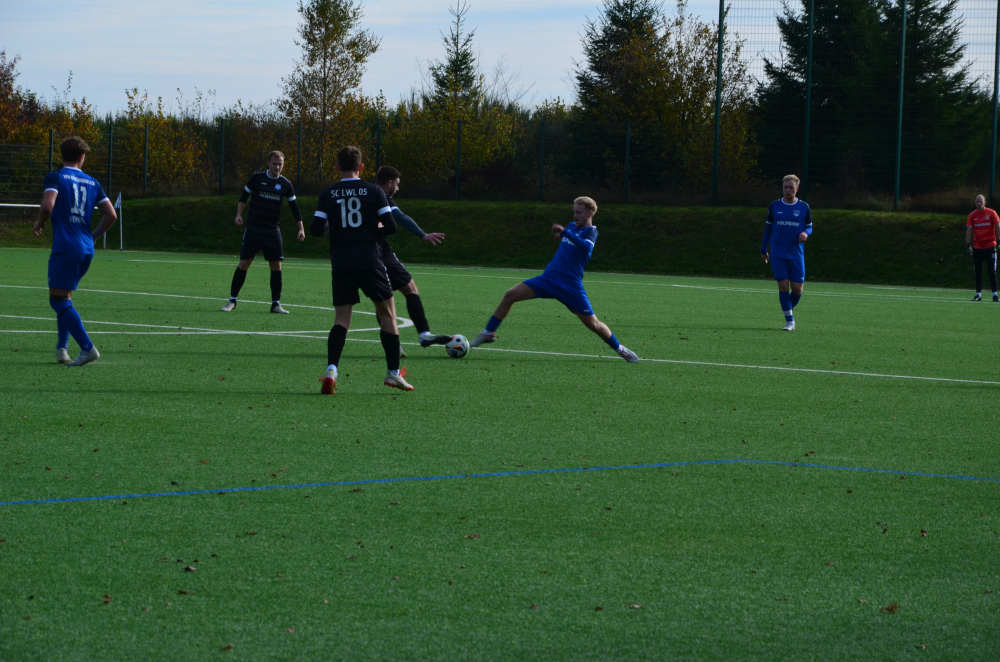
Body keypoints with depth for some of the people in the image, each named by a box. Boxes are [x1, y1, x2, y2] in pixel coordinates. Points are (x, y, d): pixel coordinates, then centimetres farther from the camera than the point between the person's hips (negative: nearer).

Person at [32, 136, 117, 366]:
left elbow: (48, 205, -19)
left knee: (58, 300, -6)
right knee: (65, 298, 19)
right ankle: (62, 347, 10)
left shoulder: (55, 177, -3)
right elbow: (111, 215, 8)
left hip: (65, 249, -6)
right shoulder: (92, 183, 12)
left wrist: (39, 224, 1)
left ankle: (87, 348, -18)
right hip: (86, 250, 6)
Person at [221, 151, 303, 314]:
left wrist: (301, 228, 2)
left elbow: (294, 207, 8)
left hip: (273, 231, 2)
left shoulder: (285, 184, 2)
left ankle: (276, 303, 8)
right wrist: (239, 214, -8)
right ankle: (232, 300, 4)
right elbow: (243, 197, 7)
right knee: (244, 263, -4)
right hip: (253, 229, -2)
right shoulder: (256, 178, -2)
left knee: (276, 265, -1)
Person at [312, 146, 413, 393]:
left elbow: (315, 230, -3)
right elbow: (391, 227, -4)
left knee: (341, 318, 6)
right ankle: (393, 372, 11)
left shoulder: (328, 195, 2)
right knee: (387, 312, 11)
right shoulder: (373, 191, -1)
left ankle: (331, 369, -16)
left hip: (341, 264, 2)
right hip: (369, 260, -2)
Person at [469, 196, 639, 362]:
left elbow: (586, 246, -30)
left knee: (593, 324, -2)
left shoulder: (591, 231, -6)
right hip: (548, 278, 6)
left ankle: (619, 348, 22)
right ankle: (488, 333, 2)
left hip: (570, 286, -6)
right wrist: (561, 236, 17)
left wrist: (564, 232, -35)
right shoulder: (572, 226, 14)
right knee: (510, 295, -8)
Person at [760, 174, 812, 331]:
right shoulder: (774, 206, 5)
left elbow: (809, 227, 11)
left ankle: (790, 310, 25)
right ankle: (789, 320, -3)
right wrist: (764, 250, 15)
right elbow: (768, 228, 13)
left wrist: (806, 233, -13)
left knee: (797, 288, -4)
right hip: (778, 254, 0)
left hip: (796, 255, 0)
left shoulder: (804, 208, 3)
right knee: (783, 285, -10)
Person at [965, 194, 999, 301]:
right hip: (977, 247, 2)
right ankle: (978, 294, 8)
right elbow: (969, 231, 5)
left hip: (990, 247, -2)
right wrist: (968, 244, -3)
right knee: (978, 272, 2)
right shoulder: (972, 216, 5)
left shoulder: (991, 213, 0)